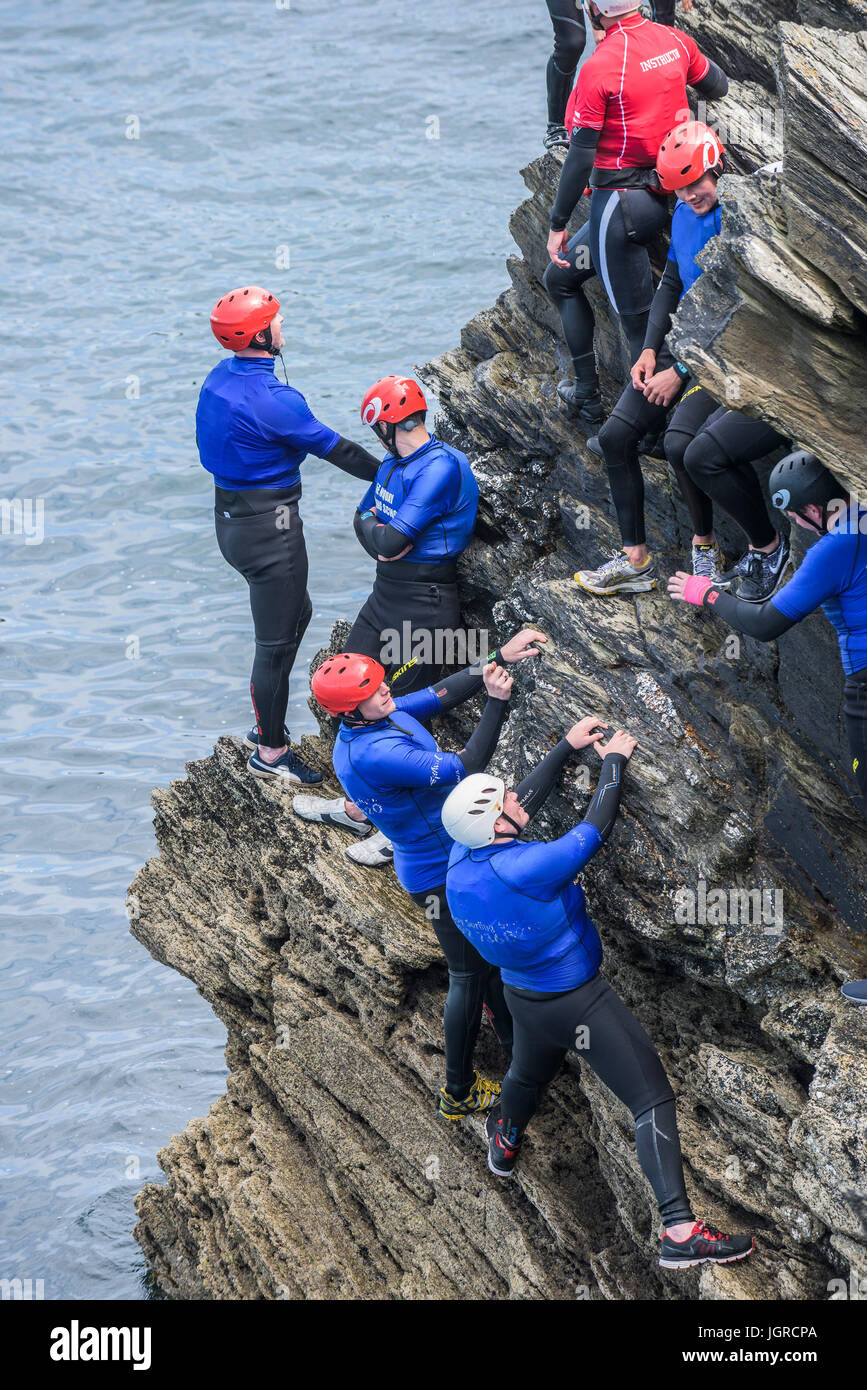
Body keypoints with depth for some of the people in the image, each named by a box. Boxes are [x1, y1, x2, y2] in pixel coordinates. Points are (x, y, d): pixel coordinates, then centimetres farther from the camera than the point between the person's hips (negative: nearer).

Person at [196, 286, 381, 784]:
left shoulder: (220, 379, 3)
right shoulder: (271, 399, -25)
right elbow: (335, 449, -15)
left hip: (232, 514, 10)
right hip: (270, 526, -10)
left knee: (297, 612, 25)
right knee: (277, 641, 3)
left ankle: (268, 724, 35)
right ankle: (270, 752, 14)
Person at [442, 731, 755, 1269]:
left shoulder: (461, 857, -11)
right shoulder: (525, 869, -34)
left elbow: (522, 804, 4)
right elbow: (595, 830, -22)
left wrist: (567, 747, 8)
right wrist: (614, 761, -7)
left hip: (521, 997, 8)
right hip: (578, 1004, -8)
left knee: (528, 1075, 37)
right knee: (653, 1098, -6)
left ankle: (505, 1143, 67)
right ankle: (679, 1230, -12)